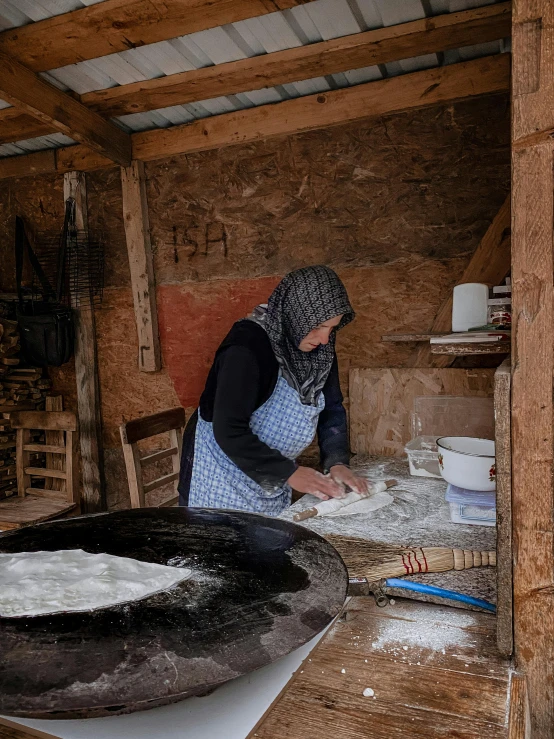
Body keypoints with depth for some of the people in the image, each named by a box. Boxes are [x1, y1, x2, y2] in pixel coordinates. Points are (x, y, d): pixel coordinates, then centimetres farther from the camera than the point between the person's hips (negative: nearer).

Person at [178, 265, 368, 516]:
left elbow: (332, 408, 3)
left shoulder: (318, 346, -6)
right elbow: (229, 431, -28)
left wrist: (337, 462, -11)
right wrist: (289, 473, -25)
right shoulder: (247, 345, -27)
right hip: (222, 473, -6)